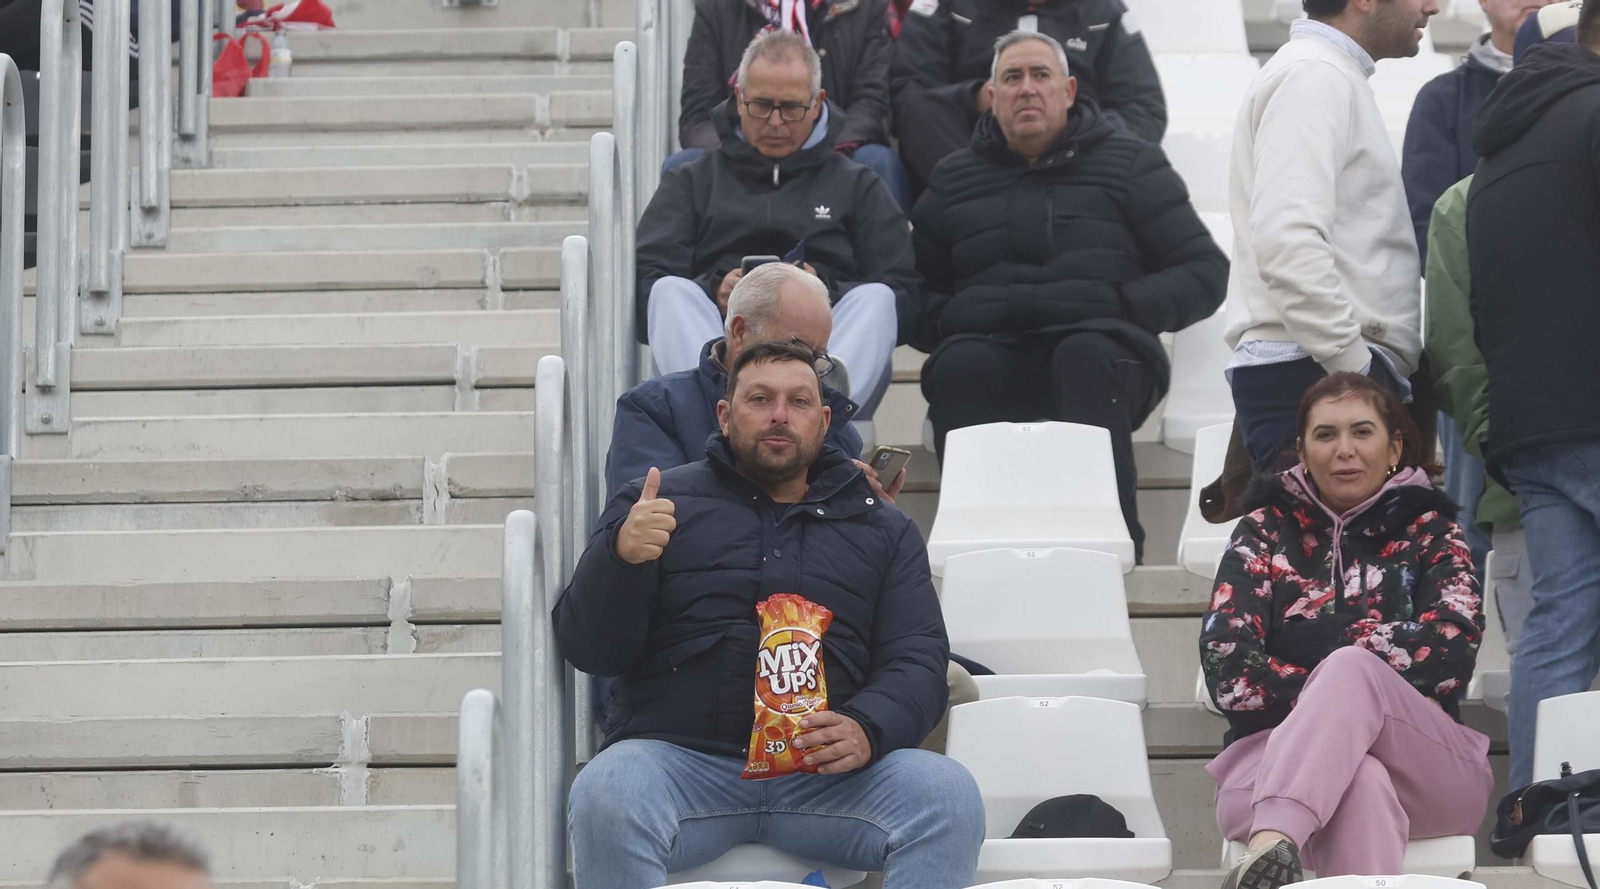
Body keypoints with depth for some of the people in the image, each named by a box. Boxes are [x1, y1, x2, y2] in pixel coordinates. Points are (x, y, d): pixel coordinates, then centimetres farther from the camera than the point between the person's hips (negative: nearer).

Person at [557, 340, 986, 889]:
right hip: (680, 755, -1)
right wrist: (621, 555, -11)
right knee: (606, 794, -36)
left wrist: (868, 729, -12)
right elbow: (588, 652, 11)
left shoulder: (882, 529, 23)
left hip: (830, 771, 1)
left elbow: (918, 658, 12)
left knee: (950, 794, -28)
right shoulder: (663, 503, 18)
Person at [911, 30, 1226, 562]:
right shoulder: (953, 183, 24)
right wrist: (949, 319, -2)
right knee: (959, 364, -34)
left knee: (1086, 354, -38)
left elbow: (1205, 273, 11)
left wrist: (1123, 305, -5)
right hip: (991, 345, 1)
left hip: (1101, 344, -1)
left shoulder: (1130, 164, 17)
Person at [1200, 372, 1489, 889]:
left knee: (1351, 670, -35)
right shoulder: (1265, 533, 16)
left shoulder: (1431, 533, 16)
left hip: (1424, 765, 0)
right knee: (1360, 784, -38)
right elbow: (1228, 671, 0)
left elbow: (1450, 650, -5)